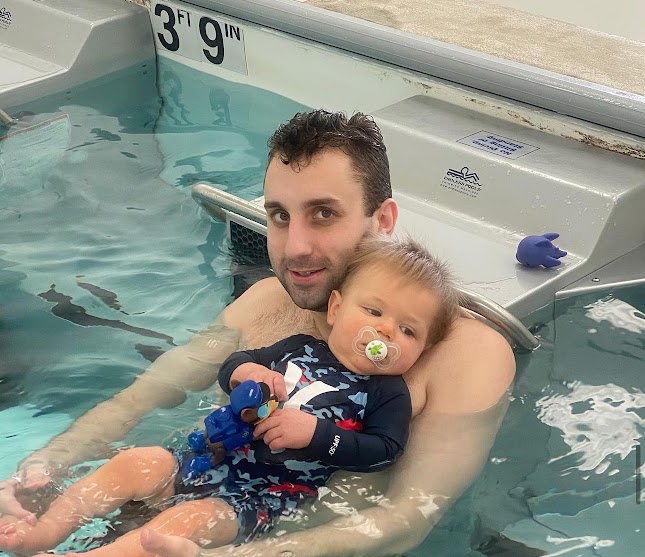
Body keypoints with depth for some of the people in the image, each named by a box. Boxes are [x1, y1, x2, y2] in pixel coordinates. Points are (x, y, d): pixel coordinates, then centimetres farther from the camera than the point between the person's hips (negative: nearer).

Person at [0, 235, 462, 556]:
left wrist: (315, 432, -23)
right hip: (211, 461, 6)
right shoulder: (299, 349, 11)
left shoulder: (387, 395, -2)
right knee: (135, 464, -10)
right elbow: (232, 363, 18)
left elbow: (384, 451, -15)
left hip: (264, 498, -5)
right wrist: (243, 371, -7)